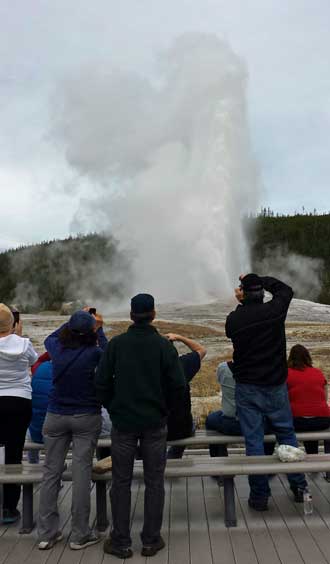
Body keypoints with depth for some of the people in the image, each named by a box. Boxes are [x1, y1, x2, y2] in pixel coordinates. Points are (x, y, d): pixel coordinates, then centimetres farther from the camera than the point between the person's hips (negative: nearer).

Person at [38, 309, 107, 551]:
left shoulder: (57, 348, -6)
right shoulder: (92, 353, -15)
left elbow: (51, 337, 19)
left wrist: (74, 322, 20)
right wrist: (99, 328, 15)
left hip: (56, 416, 3)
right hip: (86, 418, -3)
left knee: (51, 472, 11)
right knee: (82, 474, 3)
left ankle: (47, 533, 19)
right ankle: (80, 535, 13)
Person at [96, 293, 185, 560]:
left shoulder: (116, 344, -5)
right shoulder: (164, 345, -7)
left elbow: (102, 382, -5)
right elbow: (178, 385, -8)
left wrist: (113, 408, 10)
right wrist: (164, 409, 8)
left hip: (123, 422, 0)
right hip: (155, 423, 0)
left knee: (121, 483, 12)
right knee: (154, 482, 12)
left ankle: (121, 542, 21)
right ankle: (151, 540, 21)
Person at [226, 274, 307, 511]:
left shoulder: (233, 320, -11)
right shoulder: (275, 310, -9)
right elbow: (286, 289, 11)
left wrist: (241, 304, 11)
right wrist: (259, 279, 15)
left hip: (247, 388, -1)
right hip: (276, 385, 1)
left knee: (253, 440, 6)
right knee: (287, 434, 17)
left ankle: (260, 495, 14)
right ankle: (299, 485, 26)